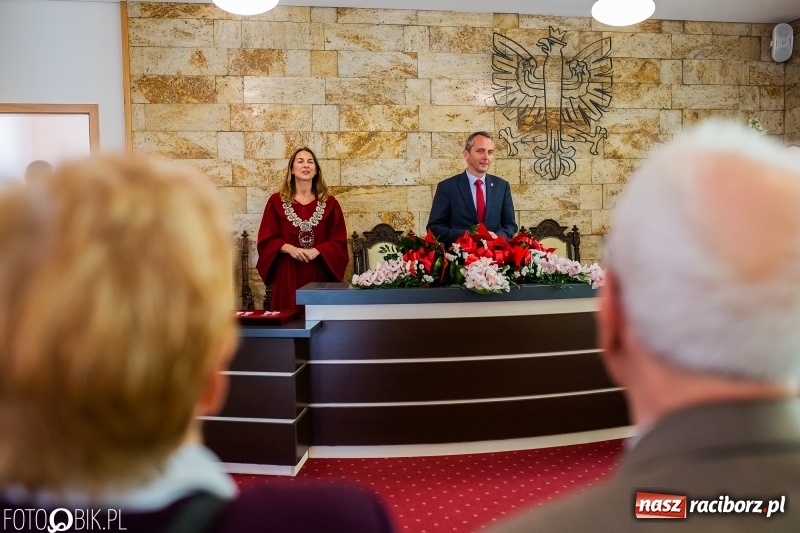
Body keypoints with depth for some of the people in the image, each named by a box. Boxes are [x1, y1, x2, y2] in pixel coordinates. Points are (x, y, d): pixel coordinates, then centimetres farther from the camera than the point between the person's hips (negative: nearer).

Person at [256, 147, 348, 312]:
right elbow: (266, 239, 2)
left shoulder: (329, 203, 5)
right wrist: (288, 248, -15)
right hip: (288, 274, 0)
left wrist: (316, 251, -14)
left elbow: (339, 241, 2)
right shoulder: (276, 201, 4)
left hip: (320, 274, 1)